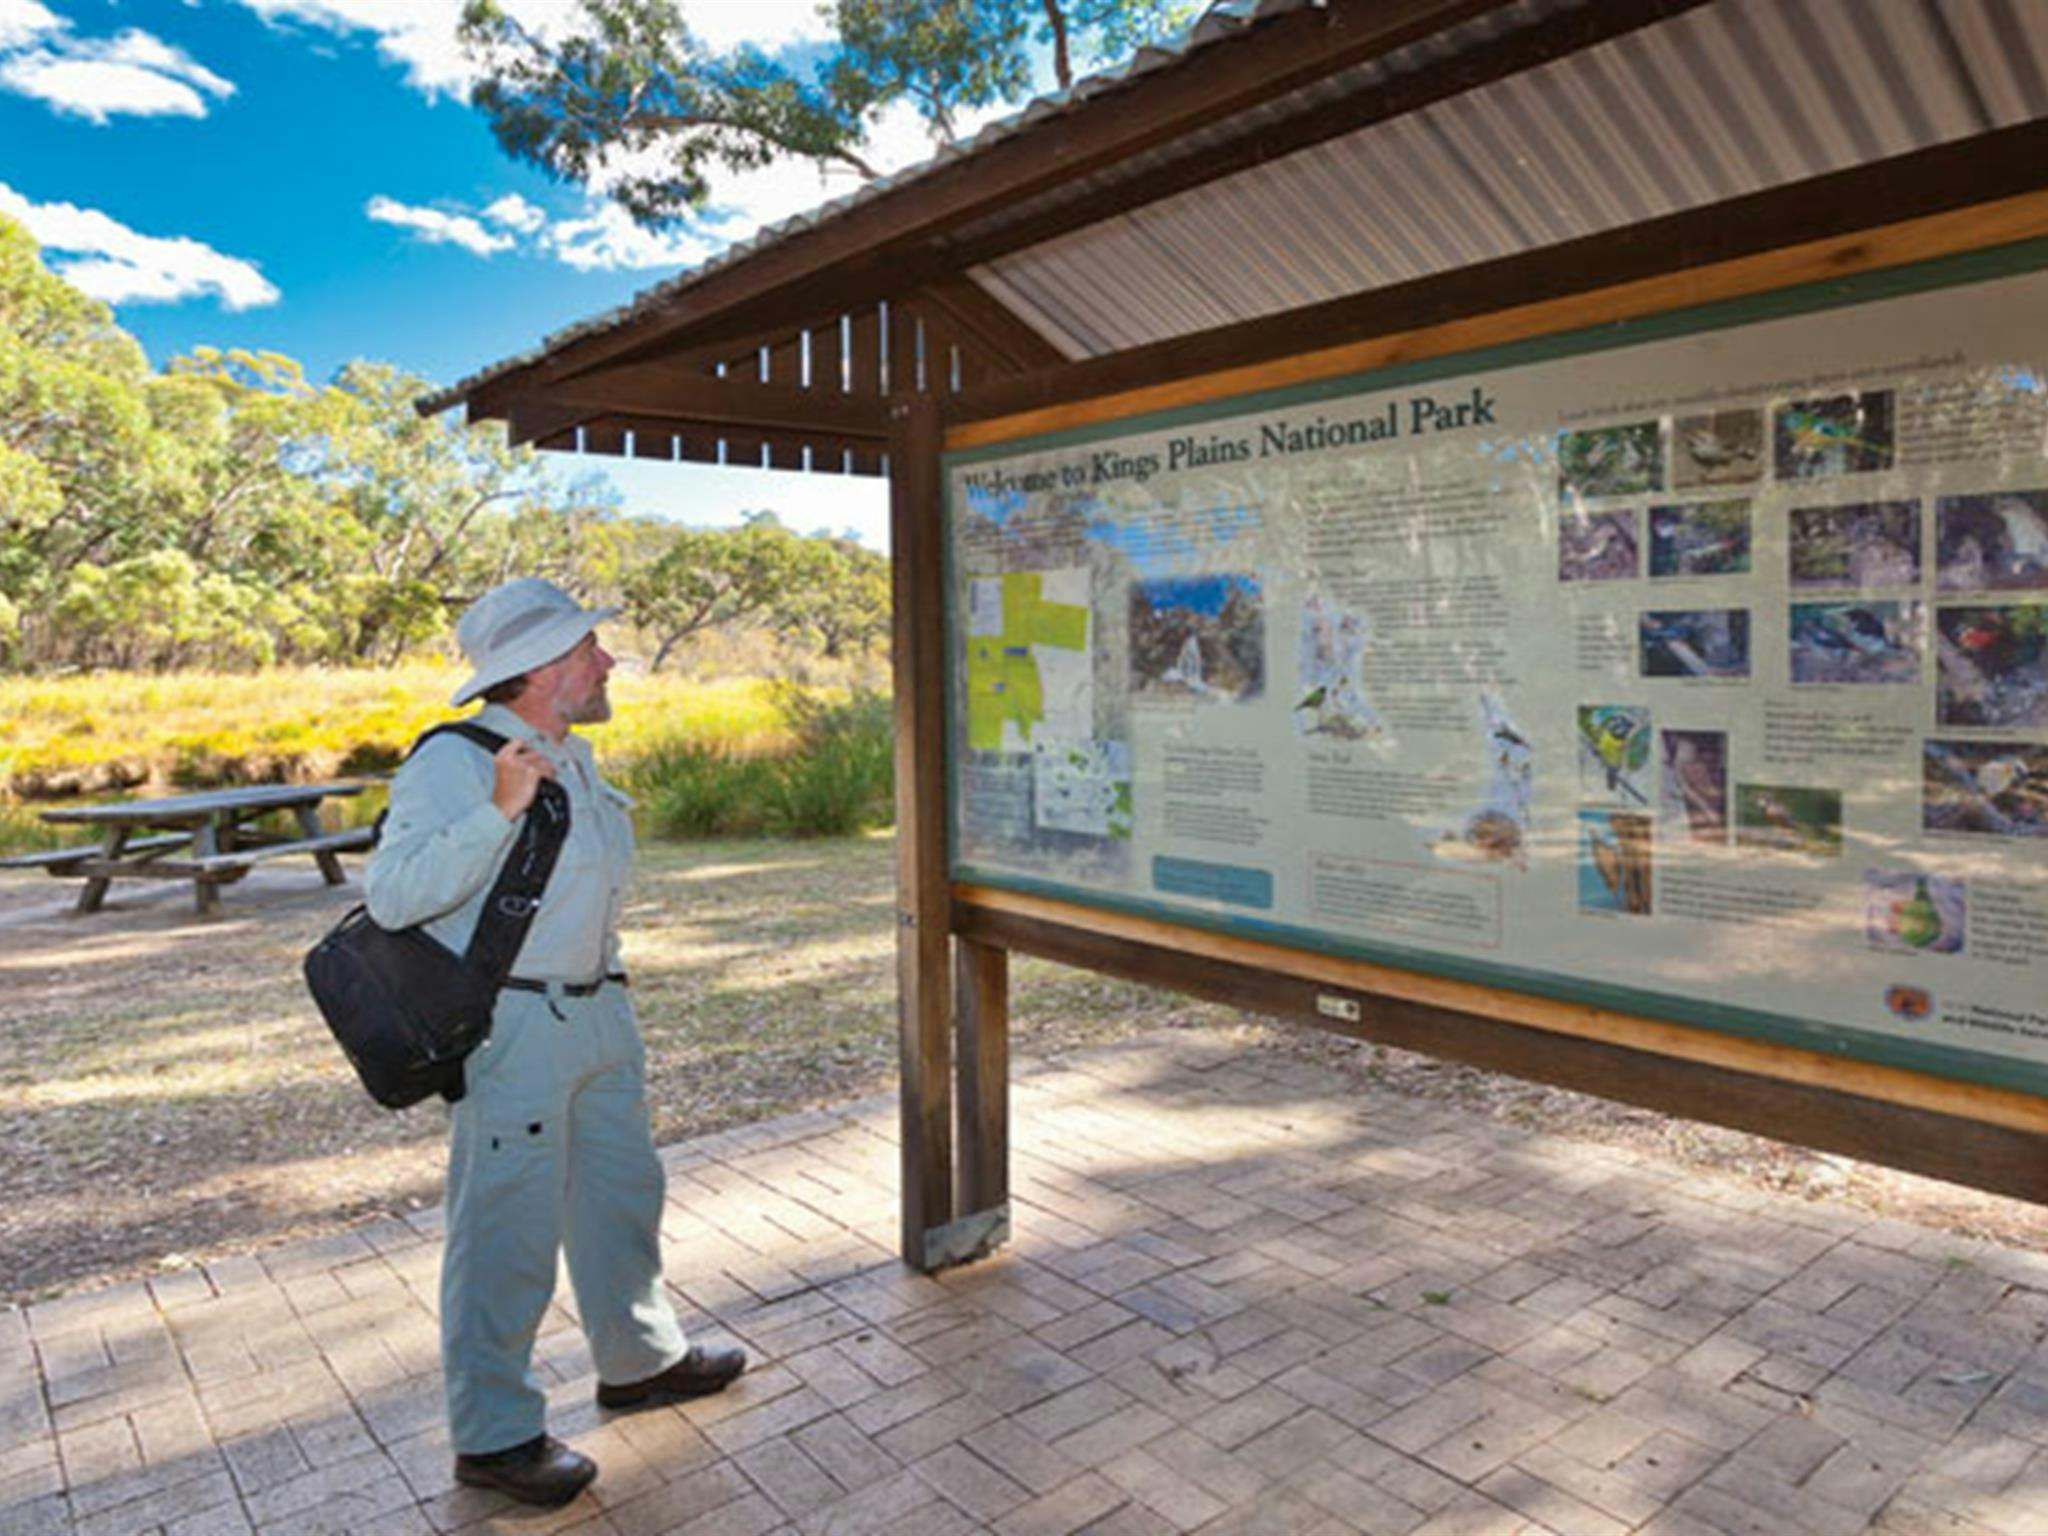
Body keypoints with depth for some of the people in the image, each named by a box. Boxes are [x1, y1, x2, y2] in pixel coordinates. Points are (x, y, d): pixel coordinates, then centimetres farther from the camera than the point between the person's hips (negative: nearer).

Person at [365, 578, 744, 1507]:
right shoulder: (453, 761, -16)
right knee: (507, 1230, 1)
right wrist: (498, 811, -32)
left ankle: (641, 1358, 39)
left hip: (598, 1012, 9)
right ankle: (493, 1437, 19)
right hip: (513, 1028, -9)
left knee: (620, 1191, 20)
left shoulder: (574, 756, 11)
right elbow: (391, 895, -25)